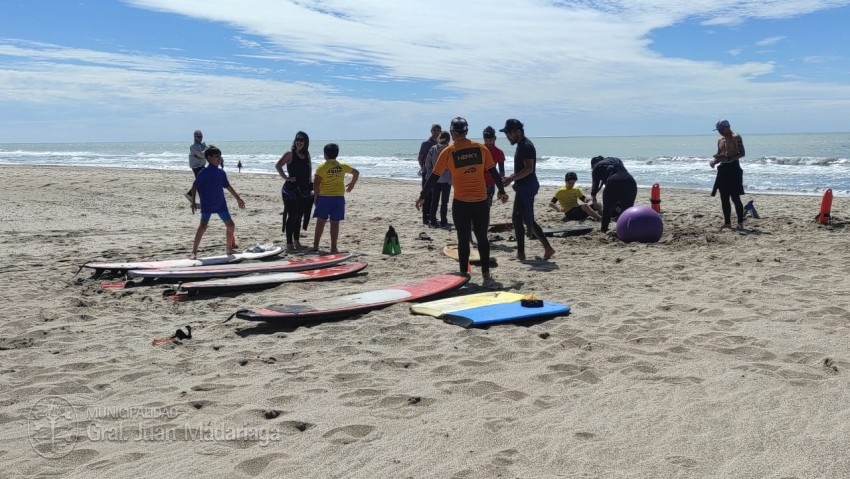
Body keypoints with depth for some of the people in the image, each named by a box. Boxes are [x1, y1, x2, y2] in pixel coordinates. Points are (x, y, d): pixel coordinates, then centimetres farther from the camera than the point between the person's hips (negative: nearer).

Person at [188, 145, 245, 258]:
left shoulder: (221, 173, 8)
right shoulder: (204, 172, -9)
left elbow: (228, 186, 20)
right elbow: (194, 186, -7)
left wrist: (238, 198, 24)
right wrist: (193, 201, -13)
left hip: (221, 204, 6)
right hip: (207, 205, -6)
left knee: (231, 225, 5)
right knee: (203, 226, -16)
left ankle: (229, 249, 21)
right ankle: (194, 252, -9)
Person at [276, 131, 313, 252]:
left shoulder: (307, 155, 10)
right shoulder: (290, 154, -6)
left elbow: (309, 169, 21)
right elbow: (278, 165, -15)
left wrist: (310, 184, 10)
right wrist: (286, 177, -18)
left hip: (304, 190, 6)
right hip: (291, 189, -6)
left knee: (299, 216, 13)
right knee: (292, 216, -6)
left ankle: (296, 241, 25)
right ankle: (289, 243, -2)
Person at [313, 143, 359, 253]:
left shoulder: (322, 167, -7)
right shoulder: (342, 166, 4)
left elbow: (316, 184, -10)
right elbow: (356, 172, 18)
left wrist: (316, 196, 3)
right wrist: (352, 184, 32)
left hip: (324, 197, -2)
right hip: (339, 197, 2)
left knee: (320, 222, 6)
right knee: (335, 223, 4)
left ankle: (316, 245, 8)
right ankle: (333, 247, 5)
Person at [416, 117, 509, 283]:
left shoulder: (448, 152, -3)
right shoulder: (481, 148, 2)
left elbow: (434, 177, -1)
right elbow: (493, 172, 6)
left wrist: (422, 197, 7)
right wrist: (501, 191, 18)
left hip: (461, 202, -2)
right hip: (481, 201, 2)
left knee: (463, 239, 6)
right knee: (482, 238, 12)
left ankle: (464, 274, 8)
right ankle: (486, 274, 14)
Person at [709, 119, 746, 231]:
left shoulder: (736, 138, -6)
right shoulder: (720, 140, 17)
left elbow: (742, 153, -13)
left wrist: (728, 158, -25)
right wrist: (714, 161, 2)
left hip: (733, 168, -7)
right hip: (723, 169, 7)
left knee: (735, 197, -8)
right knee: (724, 198, 6)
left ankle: (740, 223, -3)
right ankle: (727, 222, 12)